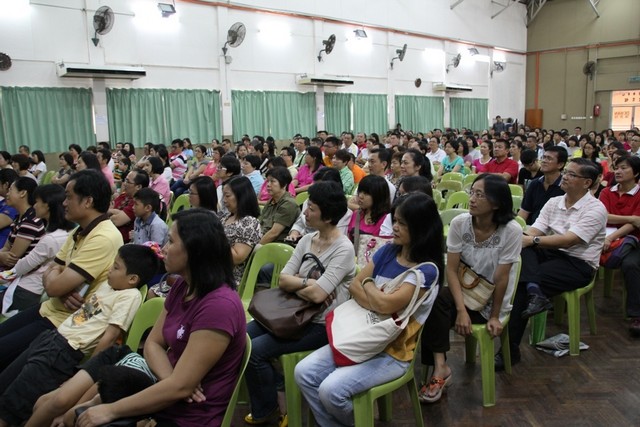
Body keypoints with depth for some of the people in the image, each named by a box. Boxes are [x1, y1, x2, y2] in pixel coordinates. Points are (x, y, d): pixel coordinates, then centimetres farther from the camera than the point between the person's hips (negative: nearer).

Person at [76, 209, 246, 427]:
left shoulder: (219, 306, -26)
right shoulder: (182, 287, 3)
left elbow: (180, 387, -25)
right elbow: (153, 343, 5)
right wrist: (170, 379, -16)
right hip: (164, 401, 7)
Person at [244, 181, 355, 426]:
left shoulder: (343, 249, -17)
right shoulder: (306, 240, 5)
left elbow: (318, 294, -25)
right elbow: (282, 280, 0)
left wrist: (295, 282, -9)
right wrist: (306, 282, -16)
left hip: (321, 324, -7)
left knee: (255, 350, -17)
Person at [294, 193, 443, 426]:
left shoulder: (427, 270, -17)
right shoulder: (388, 251, 3)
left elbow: (386, 304, -26)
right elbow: (354, 286, 2)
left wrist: (368, 283, -6)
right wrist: (376, 302, -17)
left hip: (392, 353, -6)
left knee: (331, 390, -22)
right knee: (303, 373, -8)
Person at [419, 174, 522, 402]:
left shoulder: (511, 231, -18)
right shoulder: (459, 223, -10)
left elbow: (501, 278, -15)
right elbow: (452, 269, -12)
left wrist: (494, 317, -9)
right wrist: (461, 310, -21)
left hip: (490, 301, -3)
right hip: (462, 292, 4)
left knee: (434, 315, -27)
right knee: (431, 301, -29)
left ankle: (440, 368, -11)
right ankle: (440, 367, -22)